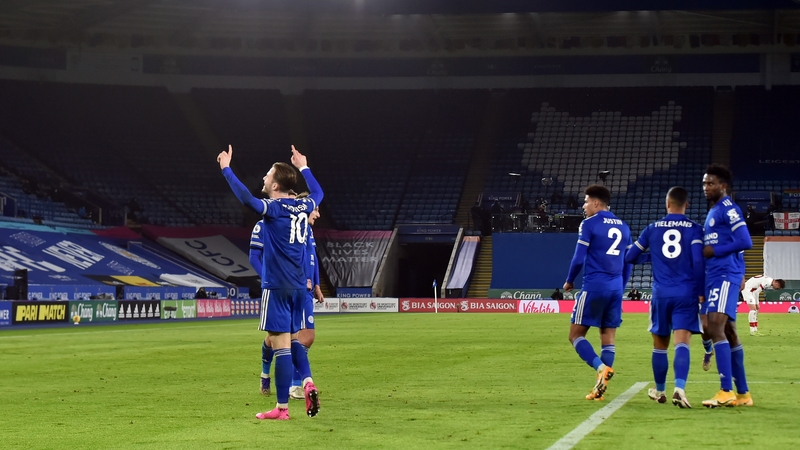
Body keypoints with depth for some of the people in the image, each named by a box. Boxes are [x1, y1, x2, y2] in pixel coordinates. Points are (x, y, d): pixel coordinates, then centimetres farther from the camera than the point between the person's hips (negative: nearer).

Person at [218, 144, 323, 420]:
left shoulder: (273, 209, -12)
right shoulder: (303, 207, 8)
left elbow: (246, 198, -28)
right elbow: (317, 192, 30)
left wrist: (226, 169, -19)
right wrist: (303, 167, 41)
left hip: (277, 286, -7)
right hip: (298, 286, 7)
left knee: (281, 344, -5)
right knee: (292, 339, 20)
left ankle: (282, 408, -3)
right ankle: (307, 382, -1)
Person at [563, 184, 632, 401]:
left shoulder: (589, 224, -4)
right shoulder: (623, 227, 14)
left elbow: (579, 258, -7)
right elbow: (627, 263, 16)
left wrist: (569, 281, 8)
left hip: (594, 287, -6)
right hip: (615, 289, 6)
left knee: (576, 334, 1)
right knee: (608, 337, 8)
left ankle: (601, 367, -20)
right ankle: (600, 388, 4)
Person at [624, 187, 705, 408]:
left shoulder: (653, 228, 7)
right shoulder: (695, 229, 0)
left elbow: (629, 257, 12)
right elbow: (698, 262, -8)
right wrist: (701, 292, -1)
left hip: (661, 293, 2)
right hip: (686, 294, -2)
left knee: (660, 343, 16)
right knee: (682, 343, -9)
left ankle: (660, 391, 29)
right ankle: (679, 388, -28)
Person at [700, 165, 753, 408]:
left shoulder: (728, 209, -9)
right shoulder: (713, 212, 20)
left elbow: (745, 242, -18)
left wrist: (714, 251, -14)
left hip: (725, 276, -11)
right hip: (715, 276, 11)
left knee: (716, 328, -18)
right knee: (728, 332, 12)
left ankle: (726, 392, -19)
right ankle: (742, 393, 19)